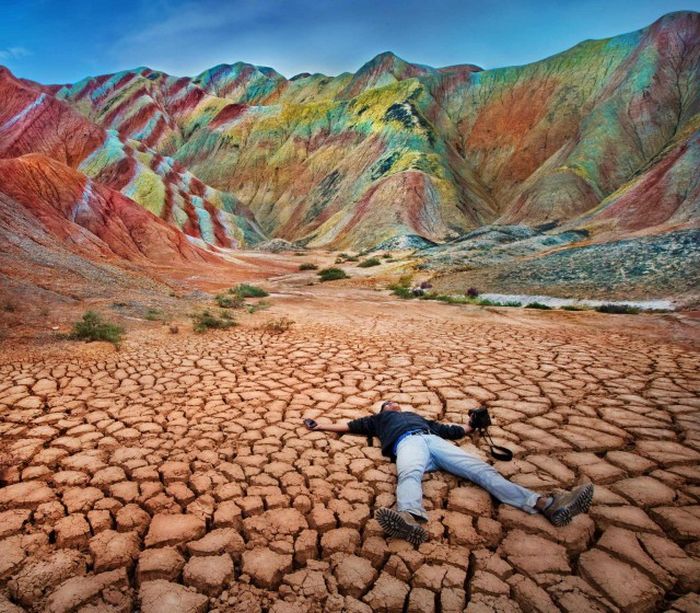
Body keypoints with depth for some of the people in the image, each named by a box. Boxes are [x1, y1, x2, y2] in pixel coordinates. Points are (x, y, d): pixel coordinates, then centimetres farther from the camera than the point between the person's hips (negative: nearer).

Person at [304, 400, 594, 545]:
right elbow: (352, 425, 33)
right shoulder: (379, 418, 37)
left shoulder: (415, 415, 46)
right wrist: (322, 425, 31)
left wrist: (469, 427, 43)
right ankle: (411, 519, -73)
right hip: (408, 442, -4)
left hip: (434, 441, 4)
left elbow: (444, 428, 43)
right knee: (409, 475, -40)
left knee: (482, 469, -17)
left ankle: (544, 504, -32)